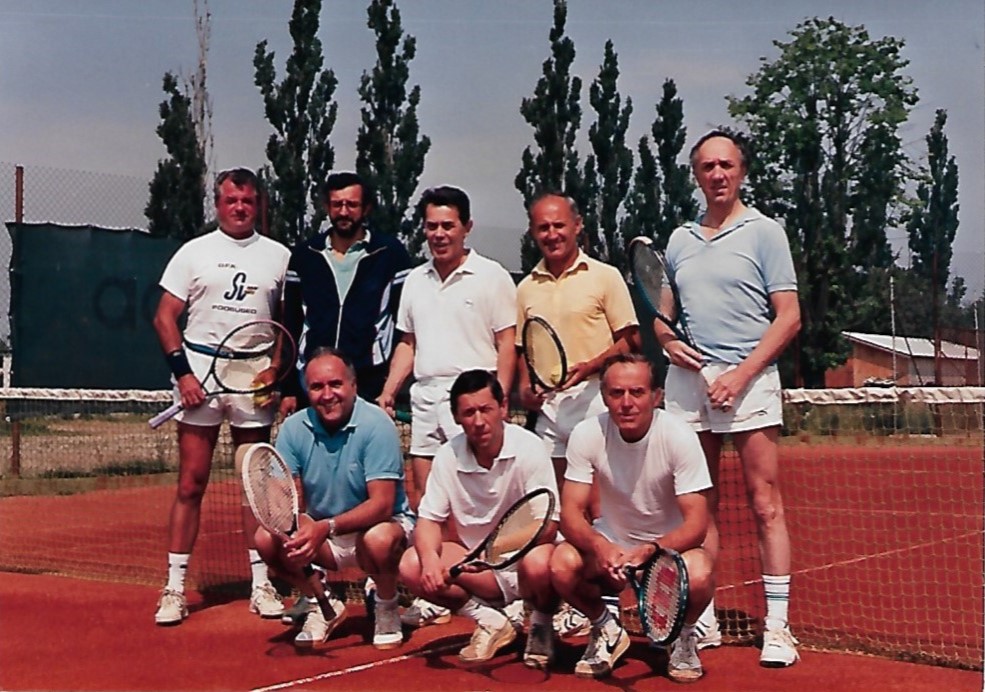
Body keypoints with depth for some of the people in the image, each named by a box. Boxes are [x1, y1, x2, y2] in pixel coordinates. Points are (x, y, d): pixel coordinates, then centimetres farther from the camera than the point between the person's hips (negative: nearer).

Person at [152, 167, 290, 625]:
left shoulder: (278, 256, 9)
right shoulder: (194, 252, 6)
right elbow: (165, 317, 4)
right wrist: (183, 372, -7)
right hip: (201, 376, -1)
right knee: (190, 485, -1)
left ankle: (261, 585, 13)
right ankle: (175, 588, 4)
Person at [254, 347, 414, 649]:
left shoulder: (376, 425, -20)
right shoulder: (294, 428, -7)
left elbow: (382, 505, -26)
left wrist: (328, 527, -40)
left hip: (381, 524, -4)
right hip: (320, 532, 4)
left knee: (378, 540, -37)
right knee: (266, 538, -21)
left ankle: (387, 608, -3)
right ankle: (321, 605, 5)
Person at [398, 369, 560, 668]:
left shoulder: (528, 448, -17)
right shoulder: (448, 456, -7)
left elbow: (548, 527, -21)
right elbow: (428, 519, -4)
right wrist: (430, 558, -27)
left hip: (523, 555, -3)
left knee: (537, 565, -37)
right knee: (411, 566, -19)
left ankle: (542, 624, -1)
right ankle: (489, 620, -1)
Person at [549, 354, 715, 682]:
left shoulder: (679, 436, -21)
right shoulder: (586, 435, -15)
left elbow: (696, 523, -24)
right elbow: (570, 513, -16)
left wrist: (649, 551, -42)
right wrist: (599, 546, -38)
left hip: (671, 544, -2)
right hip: (610, 541, 2)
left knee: (698, 574, -35)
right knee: (562, 564, -29)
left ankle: (683, 635, 2)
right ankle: (605, 630, 4)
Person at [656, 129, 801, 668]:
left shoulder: (763, 232, 2)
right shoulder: (679, 240, 15)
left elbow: (788, 317, -3)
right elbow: (660, 311, 22)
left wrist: (741, 374, -13)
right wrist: (668, 340, -1)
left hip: (748, 380, -4)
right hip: (687, 381, 5)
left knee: (765, 505, -5)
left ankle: (777, 626, -1)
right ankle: (703, 620, 15)